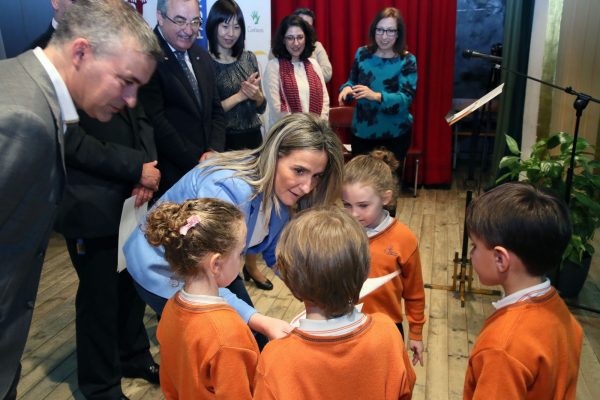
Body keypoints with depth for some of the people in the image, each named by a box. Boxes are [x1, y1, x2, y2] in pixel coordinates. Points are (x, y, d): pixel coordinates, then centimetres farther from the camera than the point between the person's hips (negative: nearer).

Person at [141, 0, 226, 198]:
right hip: (170, 174, -6)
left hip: (208, 168, 7)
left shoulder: (202, 56, 11)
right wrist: (197, 162, -14)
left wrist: (214, 152, -3)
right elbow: (156, 121, -17)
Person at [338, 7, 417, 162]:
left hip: (394, 135, -3)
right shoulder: (362, 53, 0)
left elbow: (406, 98, -17)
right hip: (361, 132, 3)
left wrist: (376, 96, -33)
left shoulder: (407, 60, -9)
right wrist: (347, 88, -15)